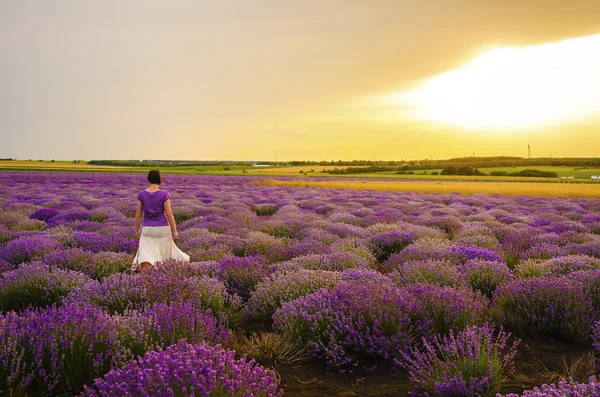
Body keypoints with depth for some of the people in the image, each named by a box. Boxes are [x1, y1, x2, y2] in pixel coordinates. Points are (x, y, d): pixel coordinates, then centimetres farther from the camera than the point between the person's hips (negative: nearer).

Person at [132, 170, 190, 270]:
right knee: (164, 252, 19)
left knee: (146, 255, -2)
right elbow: (169, 214, -11)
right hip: (162, 229, 0)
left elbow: (138, 214, 0)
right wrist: (175, 231, -5)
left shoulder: (141, 194, -5)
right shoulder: (164, 194, -11)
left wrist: (137, 230, 11)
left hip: (148, 229, 1)